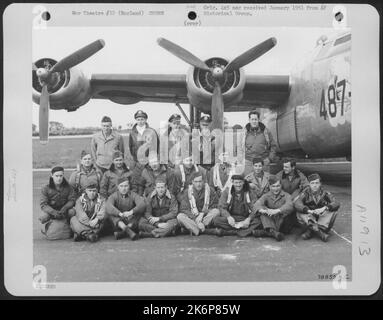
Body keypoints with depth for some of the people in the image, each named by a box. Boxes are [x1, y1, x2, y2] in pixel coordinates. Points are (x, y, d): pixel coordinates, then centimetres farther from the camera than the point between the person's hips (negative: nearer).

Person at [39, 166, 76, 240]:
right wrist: (53, 212, -33)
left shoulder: (68, 187, -5)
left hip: (64, 210, 1)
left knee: (72, 212, -28)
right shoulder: (46, 188, -10)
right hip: (50, 211, -1)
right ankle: (46, 227, 7)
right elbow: (43, 205, -16)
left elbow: (72, 200, -8)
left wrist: (65, 208, -29)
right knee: (44, 216, -31)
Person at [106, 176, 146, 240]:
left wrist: (131, 212, -40)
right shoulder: (114, 196, -2)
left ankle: (122, 233, -35)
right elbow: (108, 207, -25)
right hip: (118, 222, 0)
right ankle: (128, 231, -43)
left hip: (132, 221, 0)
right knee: (109, 212, -24)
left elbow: (142, 204, -23)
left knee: (141, 209, -22)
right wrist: (120, 214, -41)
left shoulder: (133, 195, -2)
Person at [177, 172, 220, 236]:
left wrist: (201, 215, -22)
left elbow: (213, 208, -6)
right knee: (180, 216, -28)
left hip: (206, 216, 0)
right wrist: (197, 221, -25)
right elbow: (184, 209, -13)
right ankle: (206, 230, -37)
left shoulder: (210, 190, -2)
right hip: (192, 218, 0)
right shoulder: (188, 192, -3)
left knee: (216, 211, -28)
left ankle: (195, 229, -29)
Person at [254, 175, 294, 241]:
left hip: (282, 221, -2)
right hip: (270, 221, 2)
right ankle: (272, 230, -46)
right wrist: (263, 211, -40)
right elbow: (257, 204, -16)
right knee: (264, 210, -22)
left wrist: (277, 211, -42)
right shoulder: (266, 196, 5)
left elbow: (289, 206, -25)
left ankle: (270, 232, -36)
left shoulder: (286, 196, -2)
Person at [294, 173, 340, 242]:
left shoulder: (325, 193, -2)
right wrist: (309, 211, -39)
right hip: (309, 219, 0)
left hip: (323, 219, 1)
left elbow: (336, 204, -17)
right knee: (299, 213, -26)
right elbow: (297, 203, -22)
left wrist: (324, 208, -35)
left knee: (333, 212, -24)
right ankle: (320, 233, -37)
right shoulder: (306, 193, -3)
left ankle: (311, 231, -30)